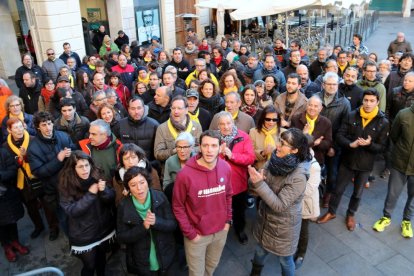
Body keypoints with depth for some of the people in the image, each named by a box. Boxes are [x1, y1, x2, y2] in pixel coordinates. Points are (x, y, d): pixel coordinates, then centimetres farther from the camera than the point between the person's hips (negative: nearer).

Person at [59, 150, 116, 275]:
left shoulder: (97, 175, -9)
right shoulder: (66, 185, -16)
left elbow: (112, 199, -6)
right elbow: (71, 210, -21)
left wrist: (104, 190, -27)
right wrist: (90, 194, -27)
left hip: (104, 229, 3)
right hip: (83, 235, -3)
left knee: (101, 259, 24)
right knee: (89, 266, 12)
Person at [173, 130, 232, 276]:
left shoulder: (226, 168, -10)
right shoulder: (185, 174, -25)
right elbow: (178, 206, -14)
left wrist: (228, 220, 4)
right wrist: (190, 233, -13)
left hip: (221, 230, 4)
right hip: (196, 234, -4)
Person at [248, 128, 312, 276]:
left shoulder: (298, 177, -30)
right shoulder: (275, 160, -13)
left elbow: (280, 205, -29)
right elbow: (258, 182, -5)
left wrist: (260, 183, -35)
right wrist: (254, 180, -29)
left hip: (283, 226, -6)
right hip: (265, 218, 6)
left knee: (284, 259, 20)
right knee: (261, 250, 29)